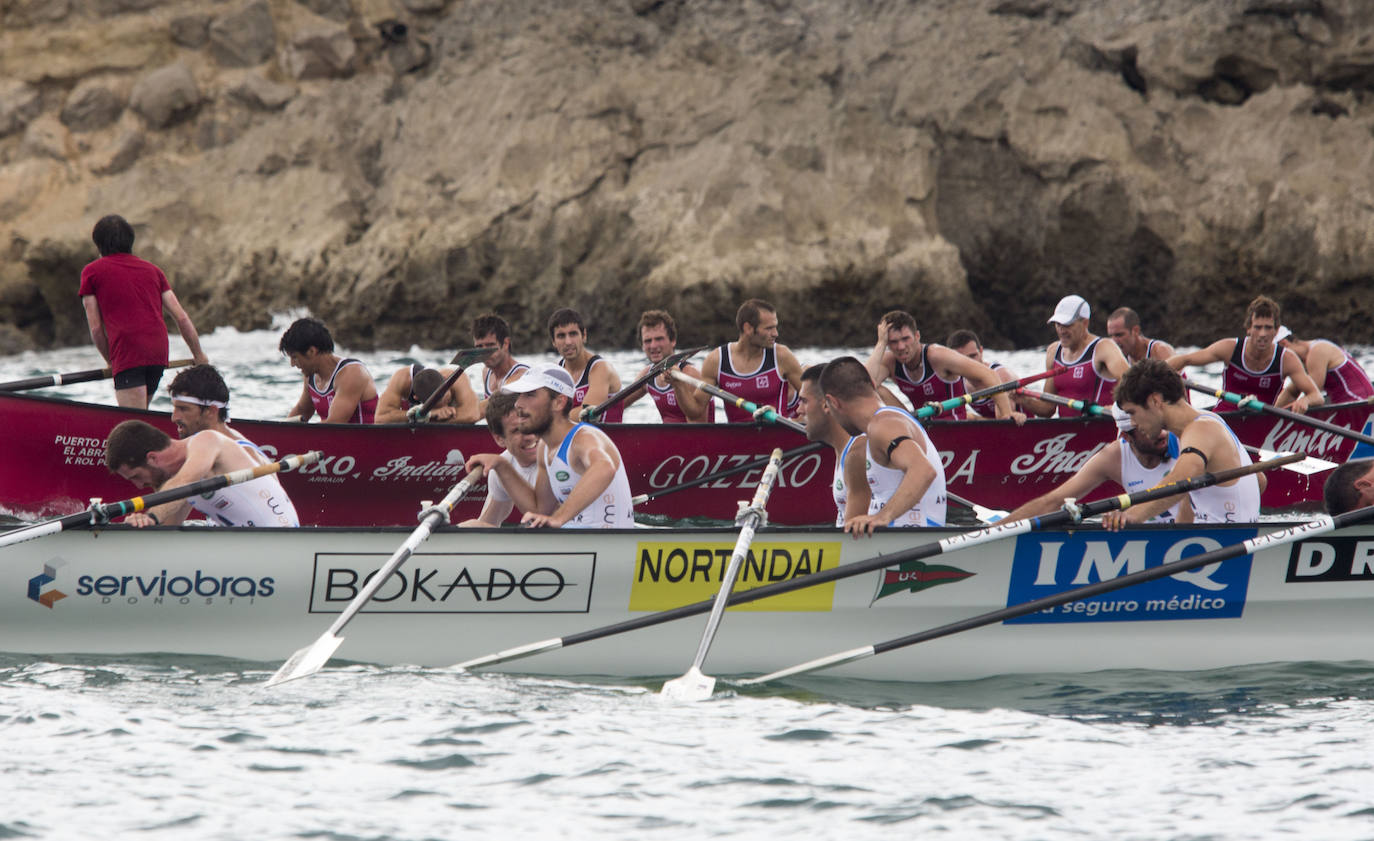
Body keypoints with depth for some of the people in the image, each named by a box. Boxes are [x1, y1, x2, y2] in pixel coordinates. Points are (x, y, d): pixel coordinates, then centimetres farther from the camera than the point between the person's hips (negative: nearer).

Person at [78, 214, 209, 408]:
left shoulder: (92, 272, 11)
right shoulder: (152, 270, 22)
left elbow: (96, 328, 7)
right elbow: (181, 317, 16)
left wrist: (111, 360, 21)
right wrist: (198, 355, 25)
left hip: (127, 354, -5)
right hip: (159, 353, 5)